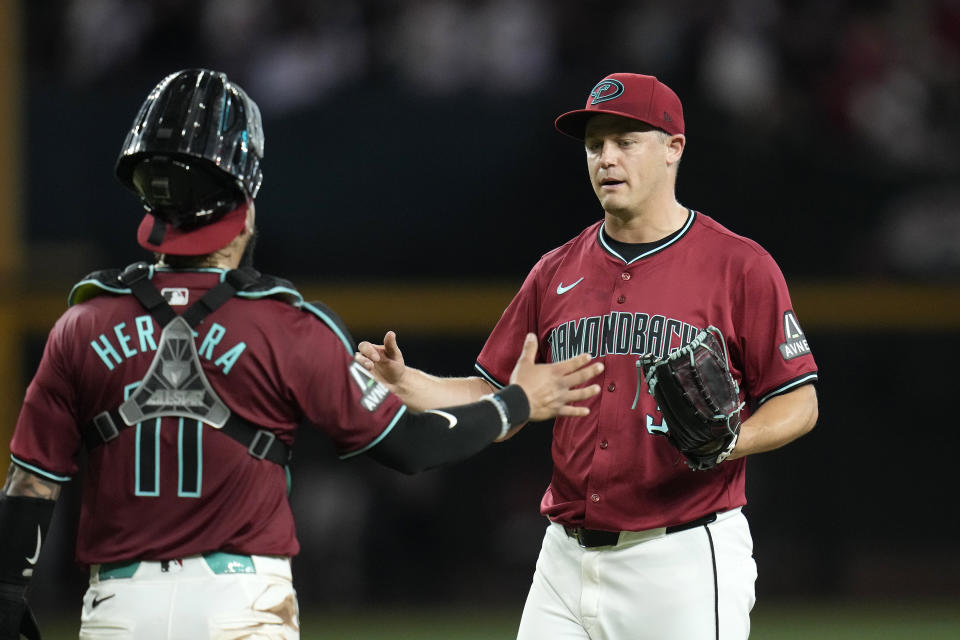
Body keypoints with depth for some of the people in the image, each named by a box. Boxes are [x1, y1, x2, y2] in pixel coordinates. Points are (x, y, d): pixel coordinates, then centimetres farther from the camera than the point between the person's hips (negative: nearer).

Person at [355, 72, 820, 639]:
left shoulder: (739, 266, -2)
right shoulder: (558, 272, 13)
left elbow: (798, 403, -2)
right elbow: (495, 399, 16)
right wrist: (404, 384, 0)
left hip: (684, 558, -5)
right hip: (568, 562, 5)